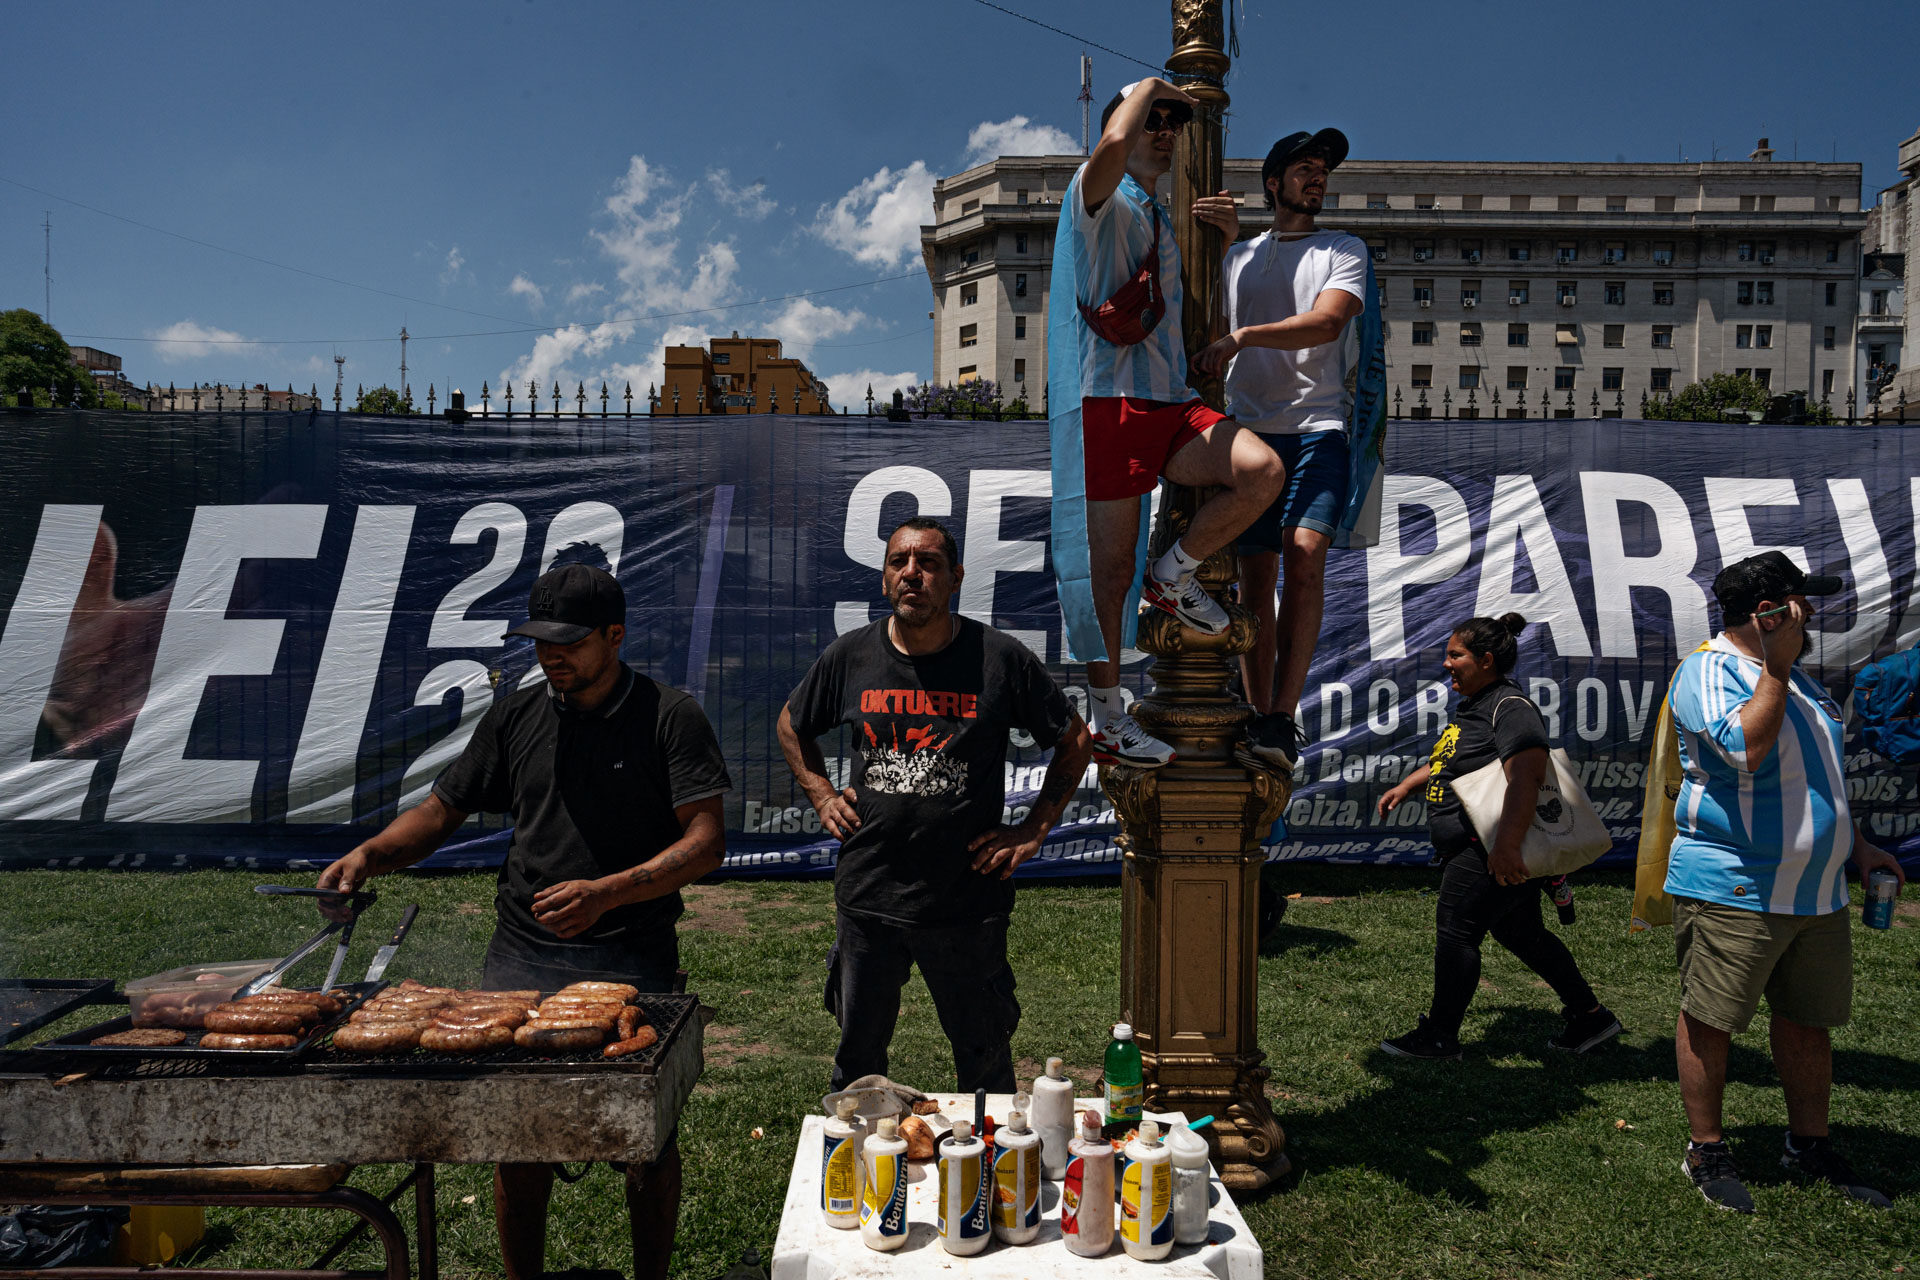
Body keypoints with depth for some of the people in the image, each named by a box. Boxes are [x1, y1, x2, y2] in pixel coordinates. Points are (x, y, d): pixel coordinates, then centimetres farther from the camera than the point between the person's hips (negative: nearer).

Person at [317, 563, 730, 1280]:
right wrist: (372, 855, -3)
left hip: (632, 959, -3)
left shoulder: (669, 718, -6)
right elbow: (443, 810, 15)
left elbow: (706, 842, -12)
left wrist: (607, 893, -22)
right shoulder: (517, 717, 8)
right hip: (521, 958, 3)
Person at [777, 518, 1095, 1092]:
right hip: (867, 898, 2)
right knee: (857, 1056, 17)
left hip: (969, 900, -2)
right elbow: (791, 725, 19)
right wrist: (821, 796, 8)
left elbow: (1075, 740, 5)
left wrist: (1034, 829, 0)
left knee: (985, 1062, 13)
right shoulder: (848, 657, 0)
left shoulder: (1001, 659, -7)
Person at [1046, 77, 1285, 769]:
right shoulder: (1098, 199, 3)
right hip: (1109, 399, -7)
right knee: (1111, 570, -3)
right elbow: (1114, 142, -21)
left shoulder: (1162, 222, 27)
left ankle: (1174, 575, 2)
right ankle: (1106, 722, 9)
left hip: (1170, 400, 7)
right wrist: (1148, 87, -2)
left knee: (1262, 470, -21)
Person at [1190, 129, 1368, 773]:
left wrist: (1241, 336, -18)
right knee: (1256, 575, 0)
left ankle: (1281, 722, -24)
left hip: (1318, 426, -2)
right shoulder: (1238, 254, 21)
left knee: (1305, 552, -21)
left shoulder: (1344, 249, 13)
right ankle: (1259, 718, 6)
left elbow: (1327, 322, -6)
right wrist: (1220, 238, -10)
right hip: (1250, 428, 3)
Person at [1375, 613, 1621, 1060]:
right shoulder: (1474, 704, 14)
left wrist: (1506, 845, -38)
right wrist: (1407, 786, 26)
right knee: (1521, 933, 17)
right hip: (1477, 848, 10)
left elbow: (1527, 774, -32)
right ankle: (1590, 1016, 27)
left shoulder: (1510, 707, -19)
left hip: (1494, 854, -10)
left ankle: (1439, 1036, 8)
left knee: (1455, 930, -3)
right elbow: (1447, 759, 32)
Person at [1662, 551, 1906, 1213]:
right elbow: (1746, 748, -28)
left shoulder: (1792, 676, 18)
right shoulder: (1708, 670, -11)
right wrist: (1777, 667, -23)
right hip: (1731, 889, -8)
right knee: (1710, 1022, 1)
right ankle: (1707, 1151, 14)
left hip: (1816, 893, 9)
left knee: (1809, 1021, 16)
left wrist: (1855, 844, 21)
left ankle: (1809, 1146, 31)